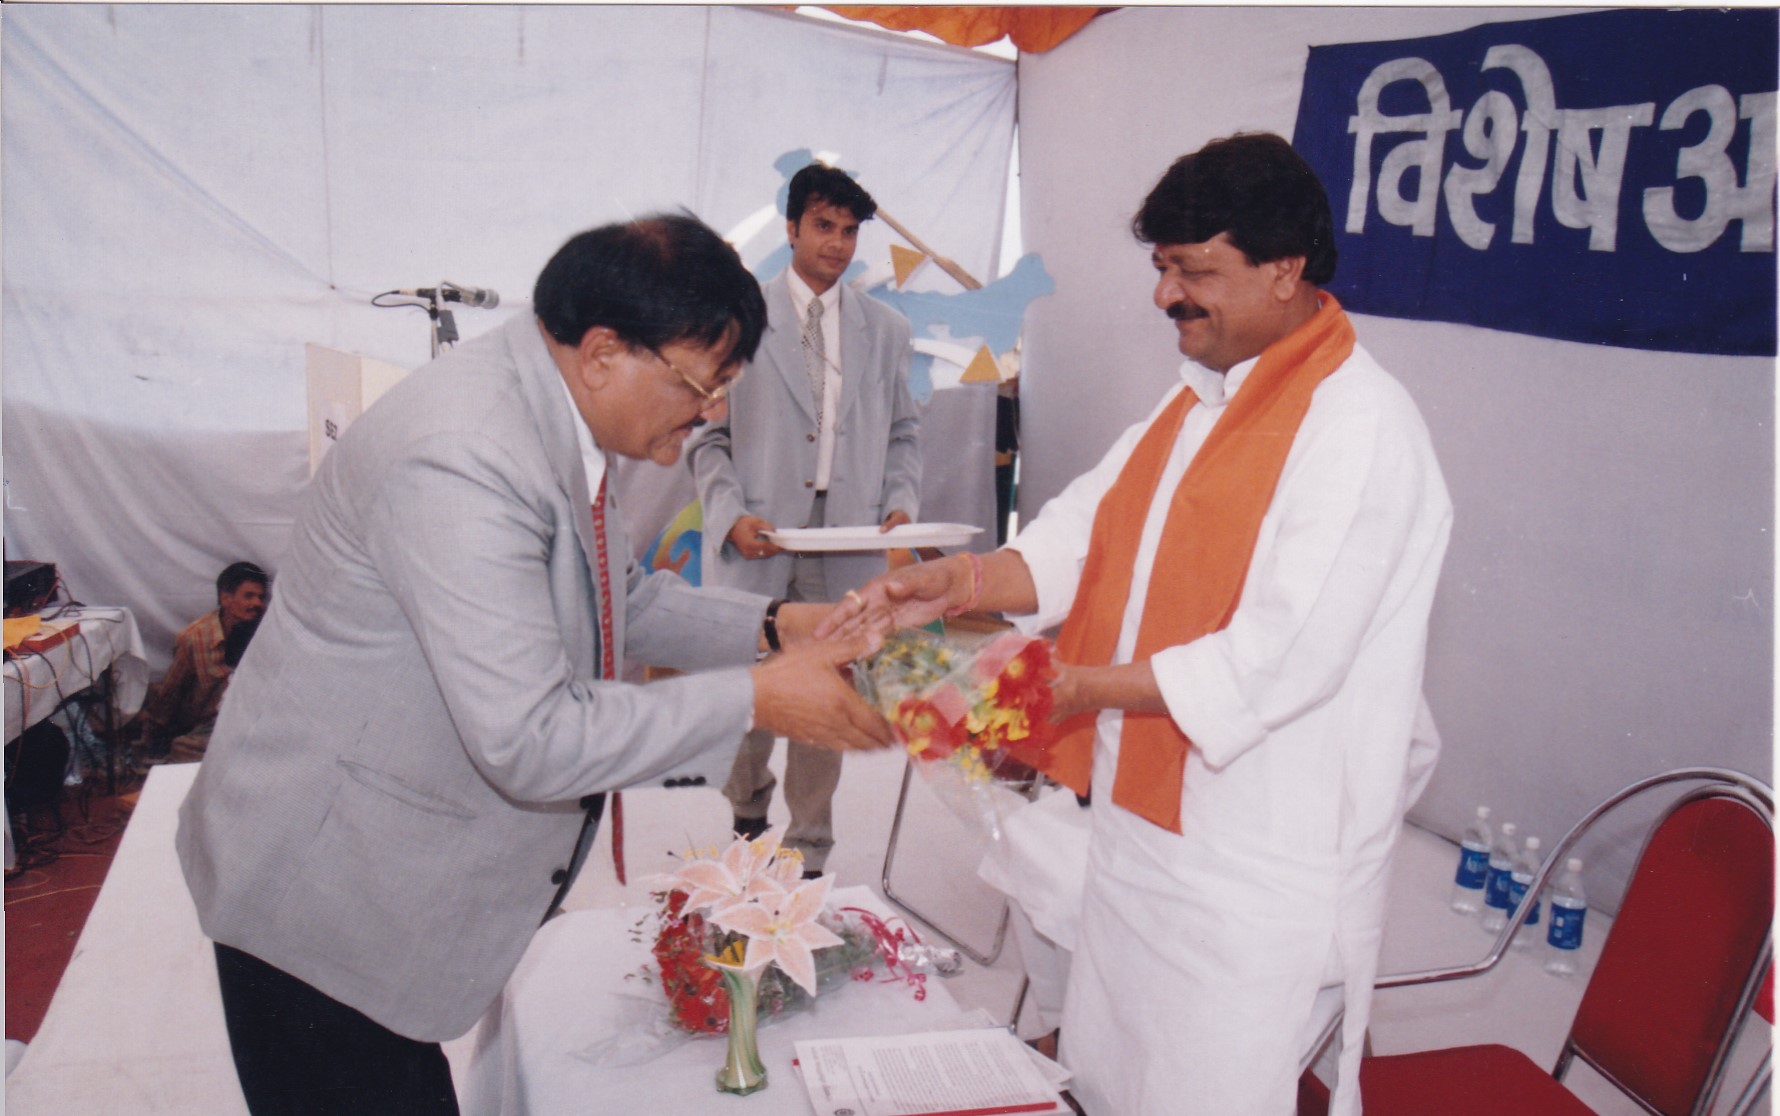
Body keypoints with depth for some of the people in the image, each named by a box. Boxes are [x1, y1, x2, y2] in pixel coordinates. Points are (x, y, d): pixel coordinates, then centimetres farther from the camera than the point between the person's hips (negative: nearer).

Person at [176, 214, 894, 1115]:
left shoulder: (554, 415, 0)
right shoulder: (462, 462, -31)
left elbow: (617, 600, 13)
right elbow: (530, 741, -32)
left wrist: (770, 629, -1)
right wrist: (755, 699, -25)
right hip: (324, 892, -9)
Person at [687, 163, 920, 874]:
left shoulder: (886, 330, 12)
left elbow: (902, 431, 16)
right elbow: (708, 434, 3)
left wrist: (902, 503, -2)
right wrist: (731, 514, -12)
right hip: (759, 539, -2)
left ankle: (809, 853, 21)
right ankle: (747, 812, 34)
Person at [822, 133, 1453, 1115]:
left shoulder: (1359, 426, -18)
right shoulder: (1197, 399, 12)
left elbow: (1283, 659, -24)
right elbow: (1084, 537, 5)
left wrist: (1086, 687, -23)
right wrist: (953, 584, -11)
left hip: (1264, 866, -8)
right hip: (1143, 817, 9)